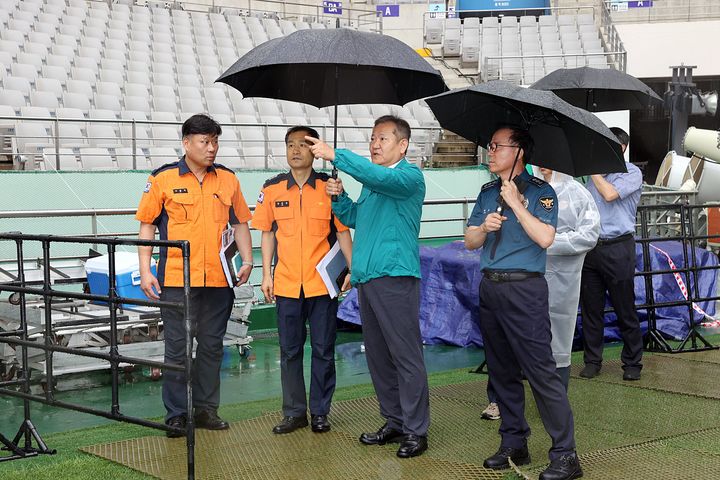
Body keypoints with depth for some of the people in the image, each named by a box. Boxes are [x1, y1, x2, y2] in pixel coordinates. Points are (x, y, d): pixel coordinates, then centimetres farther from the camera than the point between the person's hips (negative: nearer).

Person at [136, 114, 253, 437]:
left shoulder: (228, 180, 9)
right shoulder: (163, 179, 0)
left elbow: (240, 223, 16)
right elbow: (147, 225, 2)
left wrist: (247, 259, 4)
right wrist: (145, 270, -4)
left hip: (218, 278, 3)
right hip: (176, 278, -3)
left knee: (212, 345, 10)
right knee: (177, 347, 1)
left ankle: (205, 409, 21)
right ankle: (176, 415, 10)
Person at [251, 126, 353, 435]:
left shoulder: (330, 187, -1)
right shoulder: (272, 189, 4)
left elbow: (342, 231, 2)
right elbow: (267, 233, 9)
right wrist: (266, 275, 4)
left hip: (323, 283, -2)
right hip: (287, 284, 2)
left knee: (323, 350, 5)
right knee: (289, 350, 8)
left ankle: (320, 412, 16)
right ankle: (294, 412, 18)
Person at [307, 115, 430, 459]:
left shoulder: (409, 176, -6)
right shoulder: (371, 182, 20)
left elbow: (382, 177, -27)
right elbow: (354, 218, 26)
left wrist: (335, 155, -28)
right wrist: (338, 197, 6)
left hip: (395, 276, -9)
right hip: (366, 277, 9)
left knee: (406, 356, -6)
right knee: (377, 355, 13)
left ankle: (416, 430, -1)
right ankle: (394, 421, 23)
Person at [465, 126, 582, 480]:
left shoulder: (539, 191, -5)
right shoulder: (487, 193, 14)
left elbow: (544, 237, -18)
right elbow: (470, 241, 13)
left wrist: (515, 203, -17)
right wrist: (484, 227, -7)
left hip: (524, 288, -7)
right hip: (490, 288, 7)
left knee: (541, 371, -9)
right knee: (502, 370, 11)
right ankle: (514, 444, 21)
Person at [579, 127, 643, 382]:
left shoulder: (631, 173, -3)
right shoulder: (596, 175, 16)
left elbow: (610, 194, -19)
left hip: (617, 248, -6)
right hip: (591, 247, 6)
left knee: (625, 310, 1)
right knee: (591, 308, 7)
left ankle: (632, 363, 11)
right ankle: (592, 360, 15)